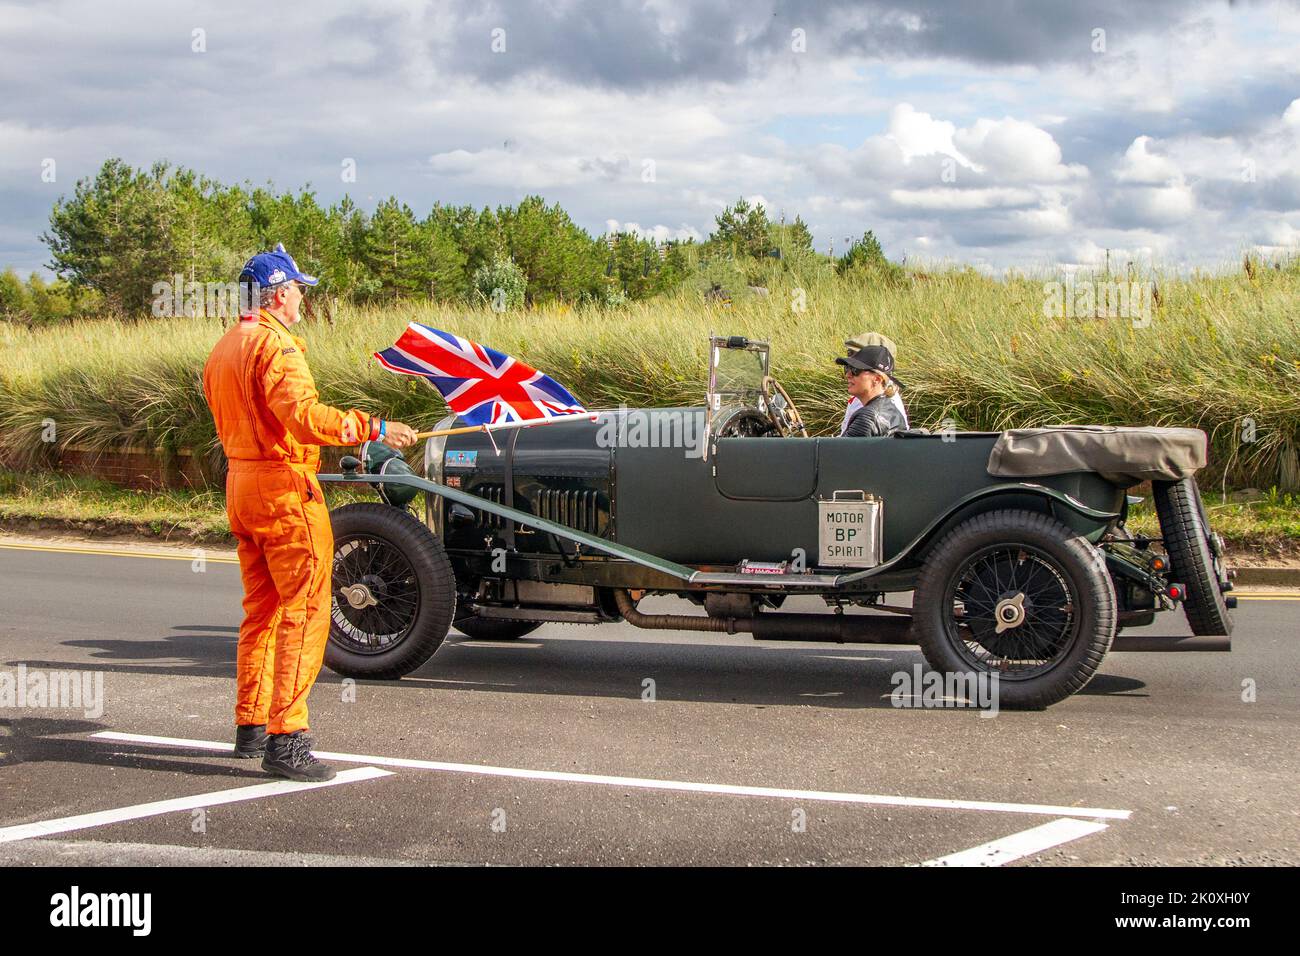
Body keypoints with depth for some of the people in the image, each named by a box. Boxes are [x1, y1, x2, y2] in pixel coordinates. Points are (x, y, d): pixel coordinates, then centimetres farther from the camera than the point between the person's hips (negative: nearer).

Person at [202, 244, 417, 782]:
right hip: (284, 488, -10)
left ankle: (250, 727, 23)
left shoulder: (223, 350, 16)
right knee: (305, 612, -8)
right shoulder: (275, 345, -15)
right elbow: (303, 413, -29)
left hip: (239, 484, 10)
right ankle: (286, 740, -12)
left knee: (261, 610, 18)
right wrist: (371, 429, -29)